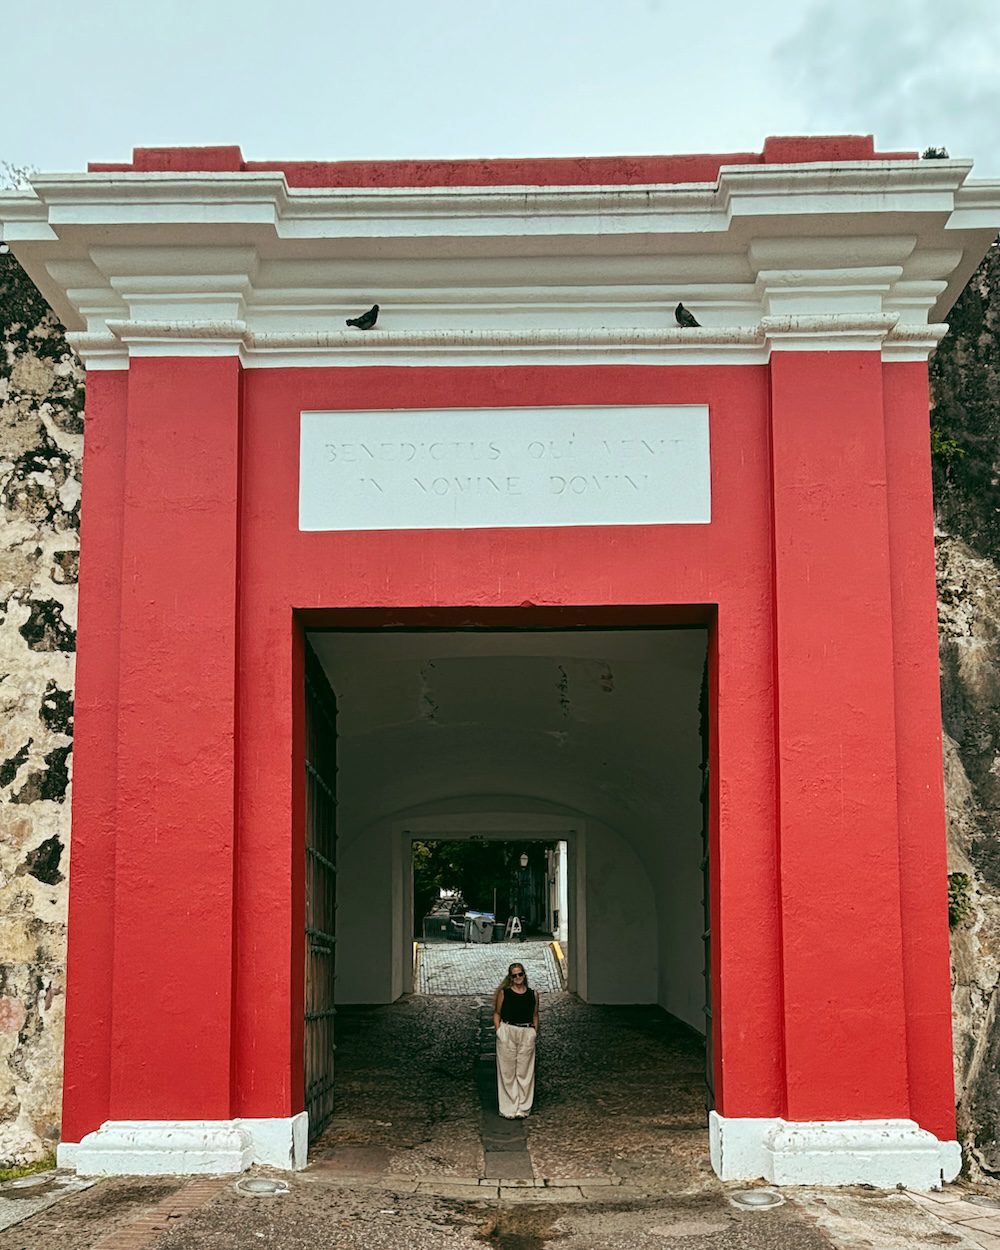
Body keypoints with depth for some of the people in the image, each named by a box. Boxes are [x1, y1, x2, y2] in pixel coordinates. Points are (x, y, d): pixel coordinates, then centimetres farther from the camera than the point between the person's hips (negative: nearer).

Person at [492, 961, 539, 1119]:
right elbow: (497, 1013, 6)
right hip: (507, 1032, -1)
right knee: (507, 1071, 2)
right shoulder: (504, 993, 1)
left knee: (524, 1072, 5)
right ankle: (509, 1108, 9)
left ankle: (523, 1108, 13)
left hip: (527, 1034, 2)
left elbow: (535, 1015, 14)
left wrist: (535, 1032, 5)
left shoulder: (533, 994, 6)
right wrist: (498, 1031, -4)